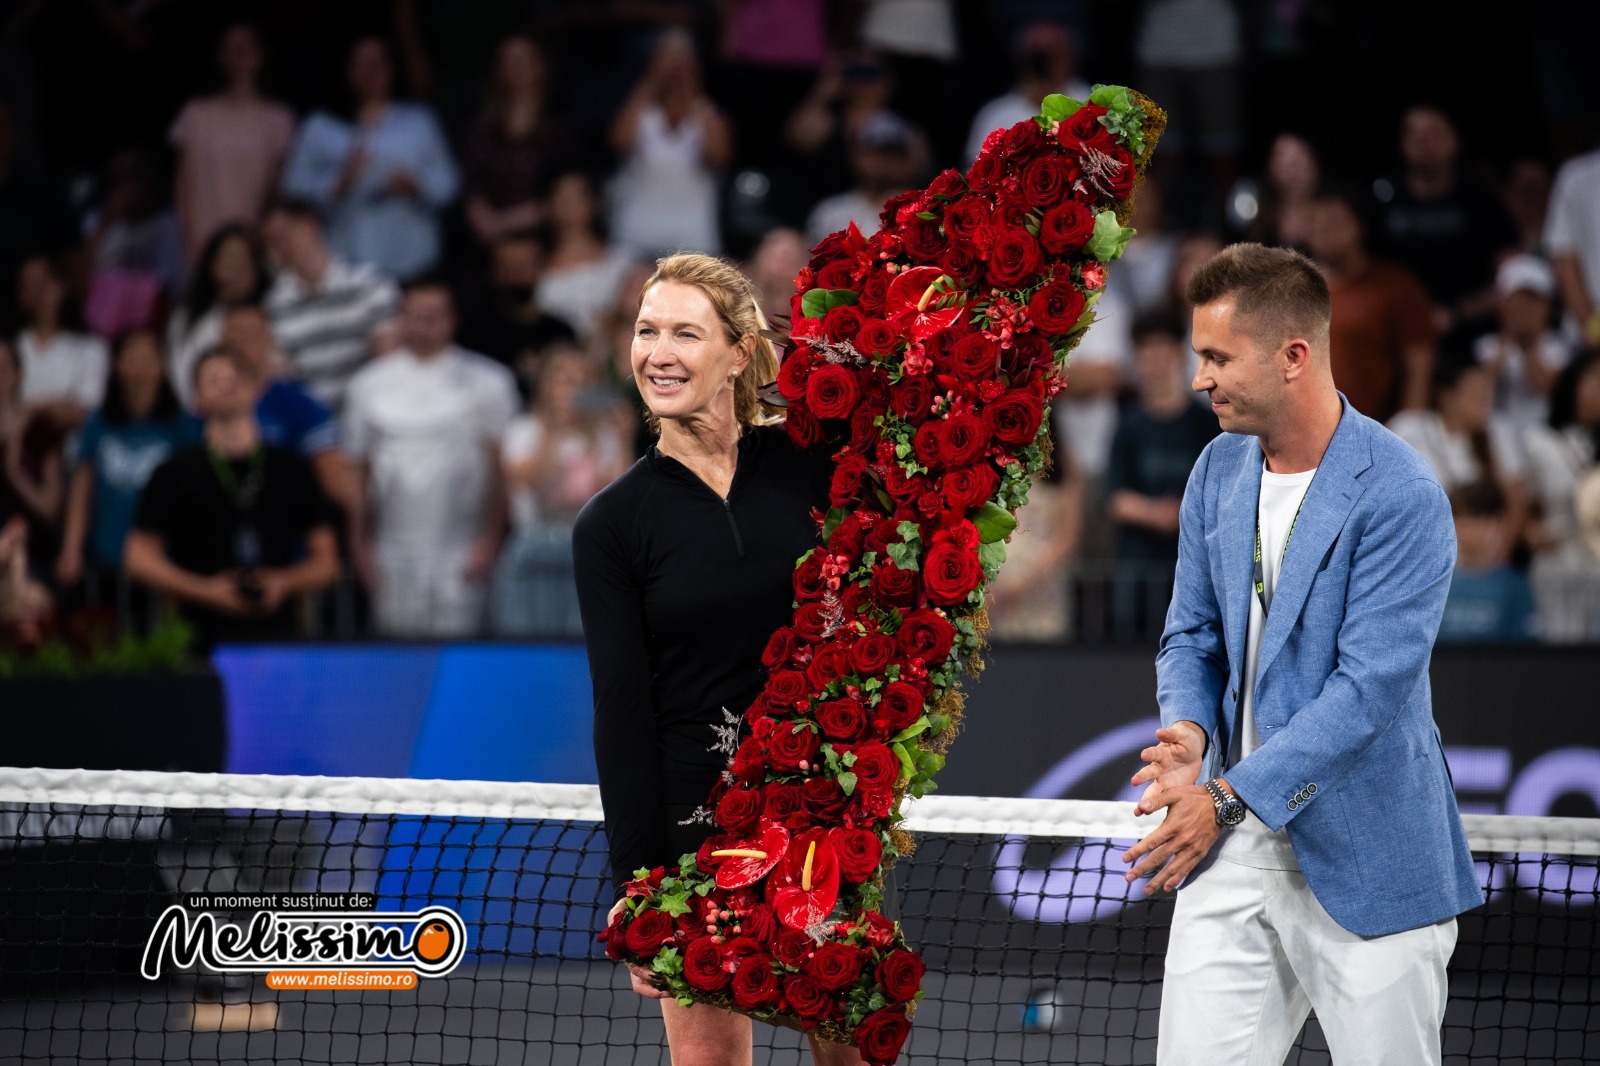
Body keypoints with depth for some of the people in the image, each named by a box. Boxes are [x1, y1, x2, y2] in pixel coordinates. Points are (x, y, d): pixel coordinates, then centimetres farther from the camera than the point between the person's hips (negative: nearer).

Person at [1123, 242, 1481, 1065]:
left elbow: (1370, 686, -21)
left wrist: (1230, 798, -24)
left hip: (1364, 862, -6)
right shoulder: (1219, 469, 7)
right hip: (1233, 848, 6)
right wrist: (1188, 729, -9)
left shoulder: (1400, 497, -17)